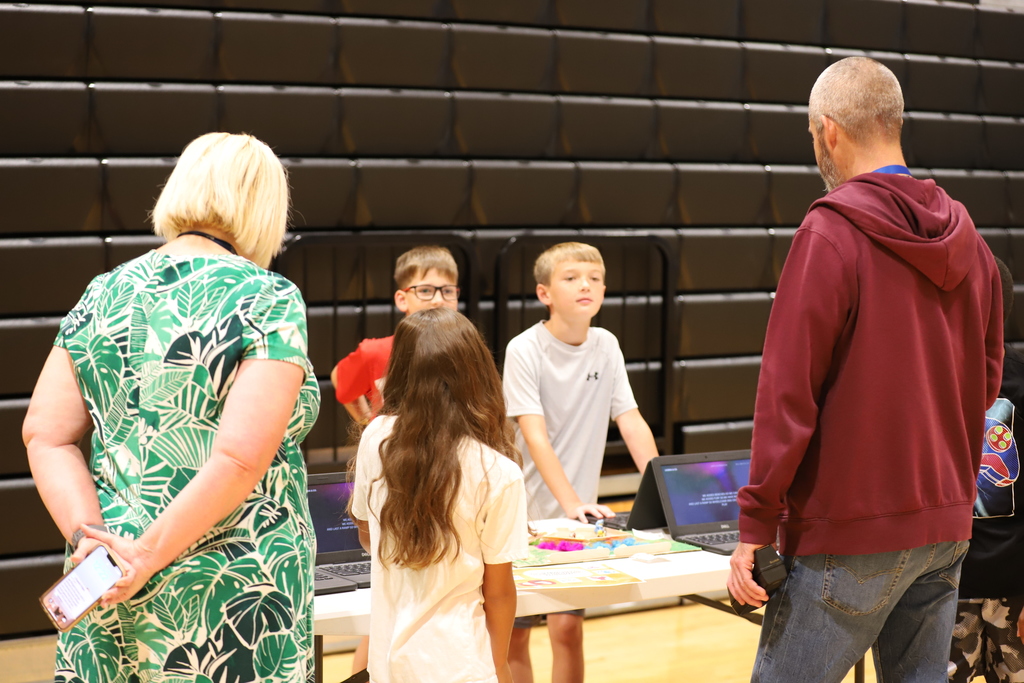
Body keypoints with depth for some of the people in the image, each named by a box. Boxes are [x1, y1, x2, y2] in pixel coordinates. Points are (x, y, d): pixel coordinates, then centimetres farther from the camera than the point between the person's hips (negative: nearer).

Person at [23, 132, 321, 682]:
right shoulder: (268, 299, -11)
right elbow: (242, 458, -20)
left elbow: (45, 435, 1)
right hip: (230, 593, -5)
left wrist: (89, 535, -8)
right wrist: (148, 553, -14)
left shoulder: (103, 295, 6)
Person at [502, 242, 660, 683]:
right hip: (525, 513, -3)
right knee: (514, 634, 4)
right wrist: (571, 503, -29)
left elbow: (631, 422, 0)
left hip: (578, 517, 3)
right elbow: (535, 436, -20)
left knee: (567, 628, 0)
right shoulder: (525, 350, -13)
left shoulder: (606, 347, 2)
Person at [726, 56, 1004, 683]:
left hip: (851, 533, -7)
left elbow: (788, 390, -16)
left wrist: (757, 524, -12)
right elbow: (986, 380, 15)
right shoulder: (967, 241, 8)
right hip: (948, 526, 7)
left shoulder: (830, 233, -13)